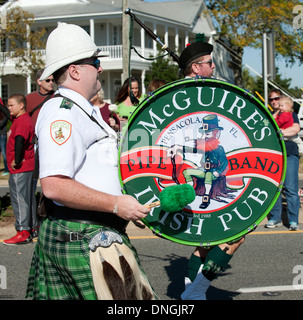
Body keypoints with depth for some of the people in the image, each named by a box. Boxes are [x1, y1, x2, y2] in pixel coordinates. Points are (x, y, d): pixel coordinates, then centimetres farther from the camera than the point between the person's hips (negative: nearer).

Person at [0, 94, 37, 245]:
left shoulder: (22, 122, -18)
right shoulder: (20, 119, 13)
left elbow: (19, 140, -33)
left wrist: (17, 161, -27)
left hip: (20, 169, -10)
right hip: (27, 167, 10)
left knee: (19, 198, -6)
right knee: (28, 197, 16)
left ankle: (23, 233, -5)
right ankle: (32, 227, 25)